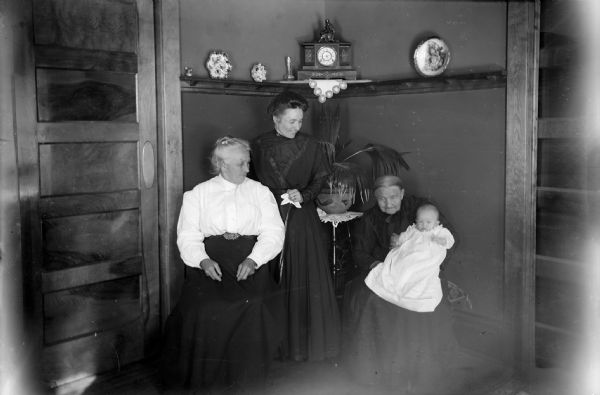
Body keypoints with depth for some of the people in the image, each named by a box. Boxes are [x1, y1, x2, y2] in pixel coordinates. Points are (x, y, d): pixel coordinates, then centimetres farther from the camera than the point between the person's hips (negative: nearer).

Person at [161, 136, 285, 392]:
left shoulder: (260, 192, 16)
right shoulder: (197, 194, 14)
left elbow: (274, 233, 4)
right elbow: (188, 236, 5)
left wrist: (253, 260, -13)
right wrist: (204, 261, -15)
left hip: (250, 262, 0)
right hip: (210, 262, 0)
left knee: (252, 309, -25)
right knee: (205, 310, -25)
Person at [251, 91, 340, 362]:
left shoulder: (310, 146, 4)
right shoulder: (259, 146, 3)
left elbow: (320, 179, 6)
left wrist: (303, 195, -12)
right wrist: (280, 198, -7)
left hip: (304, 220, 0)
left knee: (307, 276, 1)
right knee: (273, 280, 1)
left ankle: (311, 339, 14)